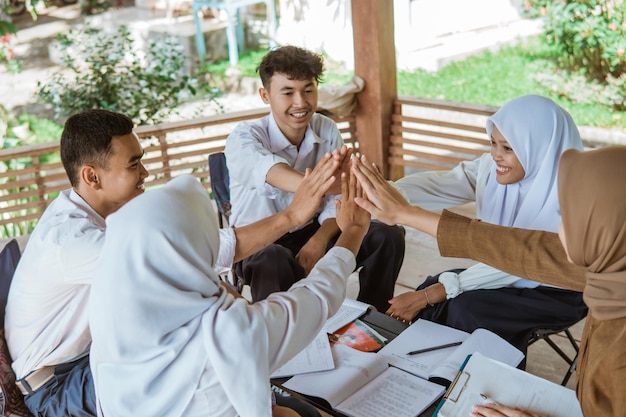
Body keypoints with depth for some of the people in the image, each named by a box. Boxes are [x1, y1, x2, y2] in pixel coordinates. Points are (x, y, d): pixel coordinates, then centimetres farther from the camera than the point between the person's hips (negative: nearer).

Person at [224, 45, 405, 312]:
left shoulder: (327, 129, -6)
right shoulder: (243, 138, -20)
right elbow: (273, 173, -44)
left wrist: (319, 240, -29)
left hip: (313, 231, 5)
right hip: (259, 243, -4)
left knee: (388, 236, -16)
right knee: (274, 260, -39)